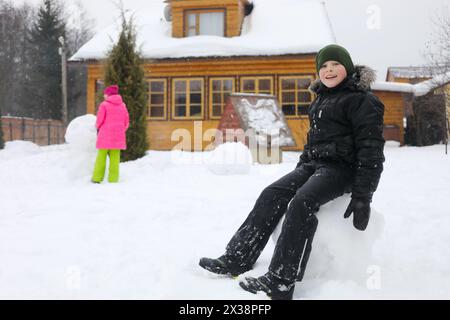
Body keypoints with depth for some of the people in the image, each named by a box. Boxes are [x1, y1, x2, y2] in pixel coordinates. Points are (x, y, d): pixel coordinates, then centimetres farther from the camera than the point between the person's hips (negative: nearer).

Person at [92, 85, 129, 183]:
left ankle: (97, 178, 7)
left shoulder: (104, 105, -6)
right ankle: (113, 178, 3)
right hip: (118, 136, 3)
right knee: (115, 157, 6)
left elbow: (99, 120, -6)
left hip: (105, 135, -3)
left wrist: (98, 128, 14)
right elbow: (126, 121, 8)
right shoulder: (122, 105, 7)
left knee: (101, 157, 6)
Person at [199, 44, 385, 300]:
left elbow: (371, 150, -13)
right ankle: (238, 258, -15)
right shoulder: (321, 99, 20)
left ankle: (281, 282, -34)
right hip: (314, 164, 8)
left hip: (342, 168, -8)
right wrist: (300, 169, 21)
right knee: (272, 194, -12)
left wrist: (363, 197, -18)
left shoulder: (363, 100, -7)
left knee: (302, 201, -31)